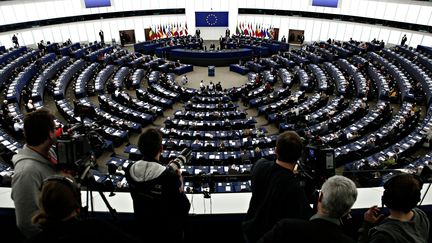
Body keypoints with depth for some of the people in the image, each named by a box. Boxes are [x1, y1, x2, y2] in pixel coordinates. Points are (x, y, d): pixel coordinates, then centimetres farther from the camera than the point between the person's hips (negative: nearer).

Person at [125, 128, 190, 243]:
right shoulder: (169, 176, -36)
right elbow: (184, 207, -23)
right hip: (169, 231, -4)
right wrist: (178, 182, -10)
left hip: (143, 224, 5)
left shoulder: (130, 170, -19)